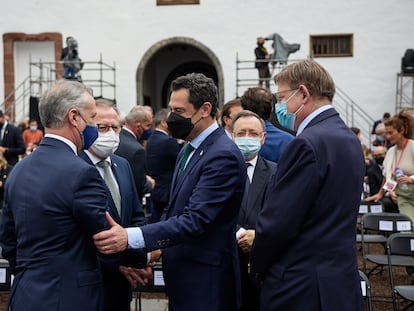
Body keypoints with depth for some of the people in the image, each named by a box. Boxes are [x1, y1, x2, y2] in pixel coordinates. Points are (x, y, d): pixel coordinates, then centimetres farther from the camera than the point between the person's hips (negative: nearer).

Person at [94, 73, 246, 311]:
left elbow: (195, 220, -27)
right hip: (181, 275, 9)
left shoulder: (224, 156, -19)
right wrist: (157, 248, 8)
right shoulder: (189, 150, 11)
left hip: (205, 282, -8)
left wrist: (131, 237, -33)